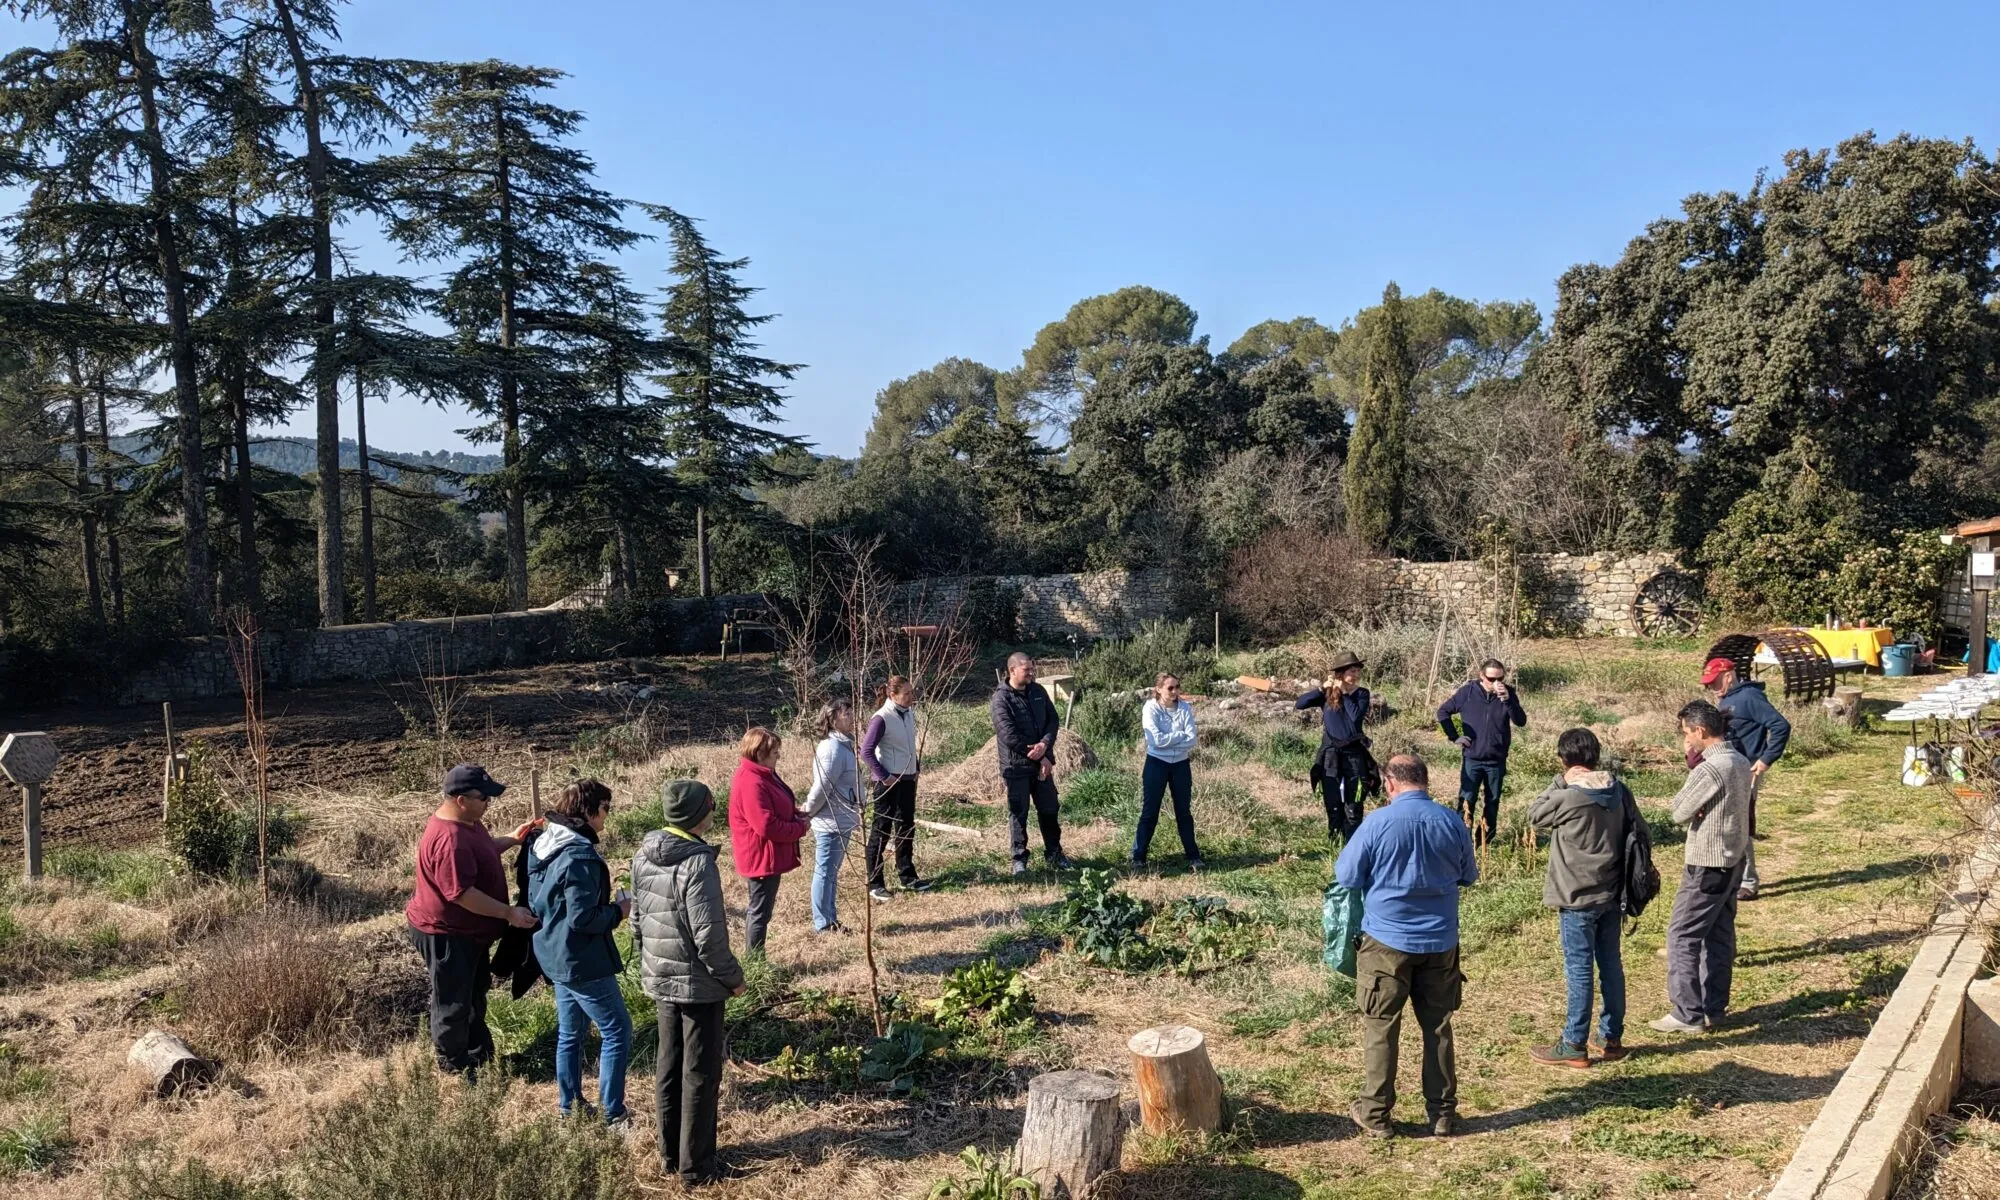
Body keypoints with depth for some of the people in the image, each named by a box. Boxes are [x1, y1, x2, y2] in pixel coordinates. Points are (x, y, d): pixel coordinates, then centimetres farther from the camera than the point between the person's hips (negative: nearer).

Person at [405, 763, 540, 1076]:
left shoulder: (467, 821, 1)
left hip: (468, 930, 11)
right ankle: (457, 1070, 23)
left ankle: (480, 1055, 40)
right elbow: (461, 893, -33)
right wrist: (508, 913, -29)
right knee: (452, 1004, 7)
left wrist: (513, 839, 9)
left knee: (474, 995, 24)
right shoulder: (449, 839, -33)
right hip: (446, 935, -11)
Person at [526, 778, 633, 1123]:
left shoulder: (543, 845, 4)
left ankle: (569, 1107, 30)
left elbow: (535, 901, 15)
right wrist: (618, 911, -10)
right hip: (582, 961, -9)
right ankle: (612, 1115, 6)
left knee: (570, 1033, 20)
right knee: (618, 1031, 1)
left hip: (554, 955, 10)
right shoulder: (579, 857, -25)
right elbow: (582, 919, -26)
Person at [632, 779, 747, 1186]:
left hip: (660, 980, 8)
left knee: (669, 1069, 19)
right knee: (700, 1076, 6)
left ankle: (670, 1154, 31)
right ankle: (695, 1165, 16)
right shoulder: (697, 863, -24)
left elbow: (637, 918, 10)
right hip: (699, 984, -7)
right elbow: (709, 936, -23)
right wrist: (733, 976, -10)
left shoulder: (644, 855, 1)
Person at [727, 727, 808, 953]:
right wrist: (801, 828, -15)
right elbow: (767, 826, -27)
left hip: (767, 856, 11)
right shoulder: (752, 783, -25)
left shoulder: (762, 775, 9)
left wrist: (794, 813, 2)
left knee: (759, 909, 19)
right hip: (762, 857, -11)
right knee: (760, 911, -1)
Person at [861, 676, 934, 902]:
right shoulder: (881, 718, -18)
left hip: (908, 779, 7)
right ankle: (874, 884, 8)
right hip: (889, 782, -7)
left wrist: (915, 766, 8)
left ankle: (907, 877, 28)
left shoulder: (909, 713, 4)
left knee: (906, 828, 16)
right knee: (881, 831, 1)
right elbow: (866, 751, -18)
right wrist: (884, 776, -17)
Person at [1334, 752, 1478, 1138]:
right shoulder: (1451, 822, -4)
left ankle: (1376, 1113, 14)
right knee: (1437, 1026, 14)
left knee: (1381, 1026, 7)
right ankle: (1443, 1113, 22)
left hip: (1387, 940, -3)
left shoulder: (1377, 822, -15)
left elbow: (1346, 876, -8)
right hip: (1439, 941, 3)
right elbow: (1469, 876, 10)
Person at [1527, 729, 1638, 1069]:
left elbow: (1535, 815, -3)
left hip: (1579, 899, -7)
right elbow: (1639, 834, 7)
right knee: (1611, 964, 15)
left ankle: (1574, 1046, 8)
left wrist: (1561, 782, -4)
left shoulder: (1569, 798, -20)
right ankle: (1612, 1037, 26)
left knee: (1579, 969, 0)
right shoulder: (1619, 791, 1)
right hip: (1612, 895, 7)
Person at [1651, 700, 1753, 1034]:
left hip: (1708, 866, -9)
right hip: (1734, 860, 9)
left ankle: (1689, 1014, 1)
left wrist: (1692, 767, -9)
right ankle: (1714, 1007, 24)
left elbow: (1679, 813, -14)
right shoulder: (1740, 762, 6)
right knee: (1719, 934, 15)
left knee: (1682, 935, -1)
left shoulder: (1708, 770, -23)